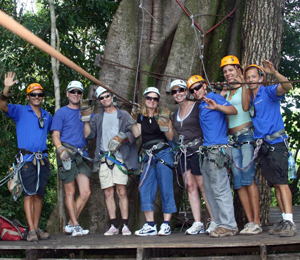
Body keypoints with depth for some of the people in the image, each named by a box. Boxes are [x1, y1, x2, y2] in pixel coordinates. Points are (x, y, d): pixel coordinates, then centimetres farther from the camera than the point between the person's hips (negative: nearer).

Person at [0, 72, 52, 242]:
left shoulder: (47, 116, 17)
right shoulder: (20, 111, 3)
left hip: (43, 159, 5)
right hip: (27, 159, -5)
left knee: (39, 195, 7)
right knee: (29, 194, -9)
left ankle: (36, 228, 13)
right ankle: (31, 231, -9)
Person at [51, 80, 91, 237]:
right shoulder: (61, 112, 5)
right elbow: (55, 135, -1)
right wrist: (60, 148, -18)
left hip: (81, 155, 4)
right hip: (66, 154, -4)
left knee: (85, 192, -4)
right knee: (70, 191, -2)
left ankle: (70, 224, 8)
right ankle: (75, 226, 5)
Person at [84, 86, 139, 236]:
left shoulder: (123, 115, 12)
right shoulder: (98, 118, 20)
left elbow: (133, 133, 3)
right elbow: (88, 135, 11)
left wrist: (121, 138, -15)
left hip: (120, 157, -3)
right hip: (104, 158, 3)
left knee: (122, 191, -8)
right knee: (108, 193, 0)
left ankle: (125, 225, -6)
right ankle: (113, 225, 3)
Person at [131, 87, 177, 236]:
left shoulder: (163, 115, 4)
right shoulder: (141, 117, 14)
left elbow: (171, 137, -1)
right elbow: (136, 134, -1)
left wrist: (164, 126, -17)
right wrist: (133, 120, -6)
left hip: (163, 154, -4)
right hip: (148, 156, 4)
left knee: (166, 188, -7)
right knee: (145, 188, -5)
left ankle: (166, 224, -5)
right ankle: (150, 225, -4)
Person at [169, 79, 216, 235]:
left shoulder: (197, 107, -3)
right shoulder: (175, 115, 18)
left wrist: (204, 148, -12)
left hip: (197, 150, -6)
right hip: (184, 153, 7)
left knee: (202, 186, -7)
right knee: (190, 186, 2)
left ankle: (215, 222, -1)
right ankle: (197, 224, 3)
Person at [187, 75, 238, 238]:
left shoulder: (214, 97, -3)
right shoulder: (201, 106, 22)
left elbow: (234, 110, -17)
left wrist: (217, 106, -31)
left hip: (217, 150, -10)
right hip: (207, 152, 10)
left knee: (220, 189, -10)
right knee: (210, 191, 11)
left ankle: (229, 226, -6)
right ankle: (220, 224, 16)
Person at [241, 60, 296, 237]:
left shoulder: (268, 92, -2)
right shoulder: (250, 98, 17)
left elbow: (287, 87, -20)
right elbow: (245, 108, -4)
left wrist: (274, 72, -36)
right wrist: (244, 86, -4)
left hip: (276, 143, -7)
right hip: (262, 145, 7)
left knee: (281, 182, -14)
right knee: (275, 184, 6)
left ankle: (290, 222, -17)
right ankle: (285, 221, 9)